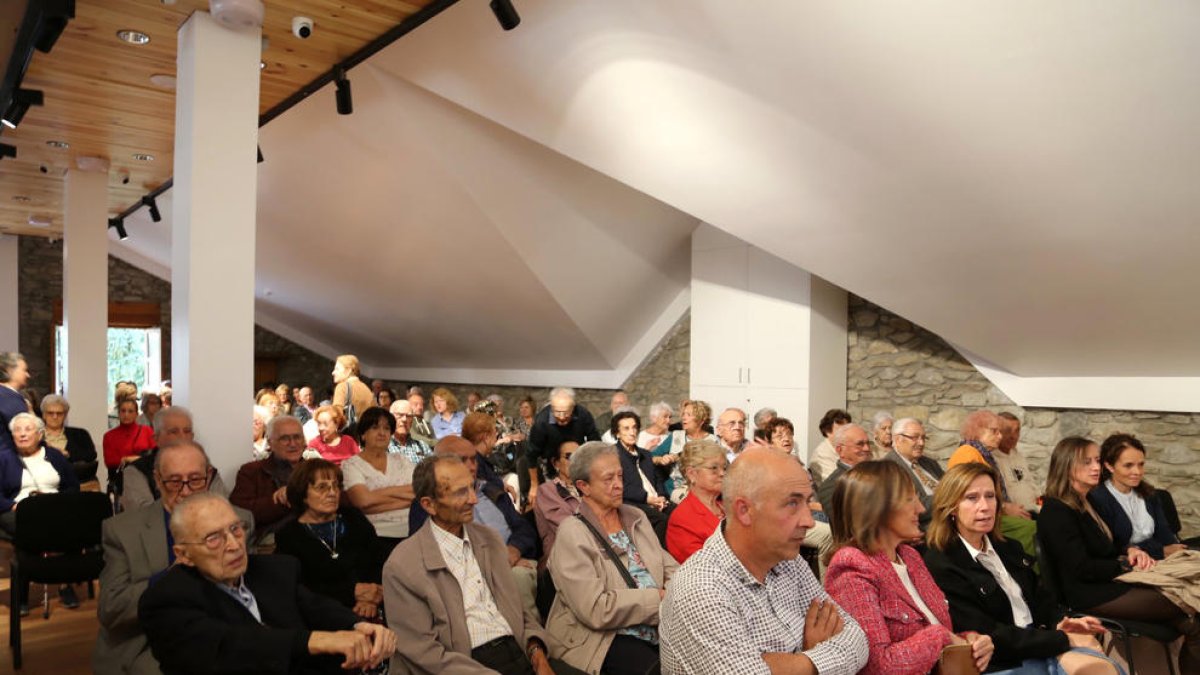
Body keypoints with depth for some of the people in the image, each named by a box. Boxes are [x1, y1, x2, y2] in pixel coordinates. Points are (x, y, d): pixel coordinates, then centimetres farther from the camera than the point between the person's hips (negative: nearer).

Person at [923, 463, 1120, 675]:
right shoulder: (940, 565, -15)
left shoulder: (1008, 548, 12)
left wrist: (1059, 623, -4)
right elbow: (988, 637, -17)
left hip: (1042, 641, 7)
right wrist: (1064, 640, -14)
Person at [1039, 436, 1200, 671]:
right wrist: (1128, 565, -8)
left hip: (1109, 583, 9)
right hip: (1090, 596, -9)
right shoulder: (1057, 511, -14)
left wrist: (1130, 551, 2)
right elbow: (1082, 568, -16)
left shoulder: (1085, 503, 16)